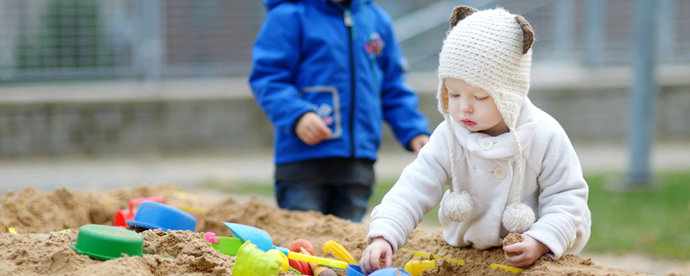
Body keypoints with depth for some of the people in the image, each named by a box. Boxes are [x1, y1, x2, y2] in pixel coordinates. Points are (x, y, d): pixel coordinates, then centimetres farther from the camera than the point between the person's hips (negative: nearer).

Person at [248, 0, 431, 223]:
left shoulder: (378, 19, 15)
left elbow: (393, 88, 21)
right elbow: (267, 78, -9)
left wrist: (415, 132, 9)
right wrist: (296, 115, -25)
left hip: (359, 161, 5)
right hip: (302, 160, -5)